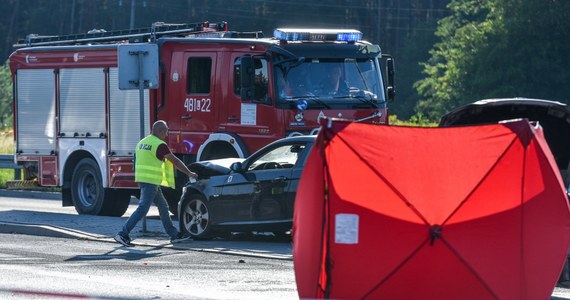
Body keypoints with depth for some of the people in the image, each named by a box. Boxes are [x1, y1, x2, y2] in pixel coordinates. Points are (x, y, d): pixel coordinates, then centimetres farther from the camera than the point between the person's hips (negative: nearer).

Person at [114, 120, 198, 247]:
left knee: (163, 206, 16)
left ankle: (174, 234, 20)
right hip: (151, 181, -10)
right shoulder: (160, 145, -12)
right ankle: (123, 234, -16)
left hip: (142, 179, 10)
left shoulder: (142, 142, 15)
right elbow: (175, 161, -7)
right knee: (143, 209, -11)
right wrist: (189, 173, 3)